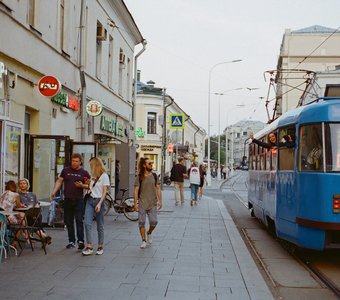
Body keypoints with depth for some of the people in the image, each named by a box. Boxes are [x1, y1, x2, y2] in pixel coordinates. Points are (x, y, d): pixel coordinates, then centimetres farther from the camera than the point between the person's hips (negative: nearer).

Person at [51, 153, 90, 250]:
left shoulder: (84, 173, 3)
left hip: (79, 200, -3)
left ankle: (80, 240, -12)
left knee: (79, 220, -10)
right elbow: (59, 181, 11)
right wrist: (54, 192, -1)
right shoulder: (65, 170, 10)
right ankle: (71, 241, 16)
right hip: (67, 199, 3)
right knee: (68, 221, 7)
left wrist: (82, 185, -15)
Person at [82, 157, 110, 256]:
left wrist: (99, 204, -17)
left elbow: (104, 192, -9)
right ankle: (89, 247, -9)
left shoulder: (104, 176, -5)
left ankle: (100, 247, 14)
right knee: (87, 223, -8)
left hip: (99, 201, -5)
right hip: (90, 200, 5)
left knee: (100, 225, 3)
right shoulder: (93, 176, 15)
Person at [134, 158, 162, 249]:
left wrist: (160, 201, 1)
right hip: (142, 204, -2)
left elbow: (158, 189, 7)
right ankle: (144, 241, 14)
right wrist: (135, 203, -8)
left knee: (153, 222, -2)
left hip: (152, 204, 2)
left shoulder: (154, 176, 5)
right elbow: (136, 191, -4)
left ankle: (149, 233, 29)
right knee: (141, 222, 1)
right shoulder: (139, 177, -3)